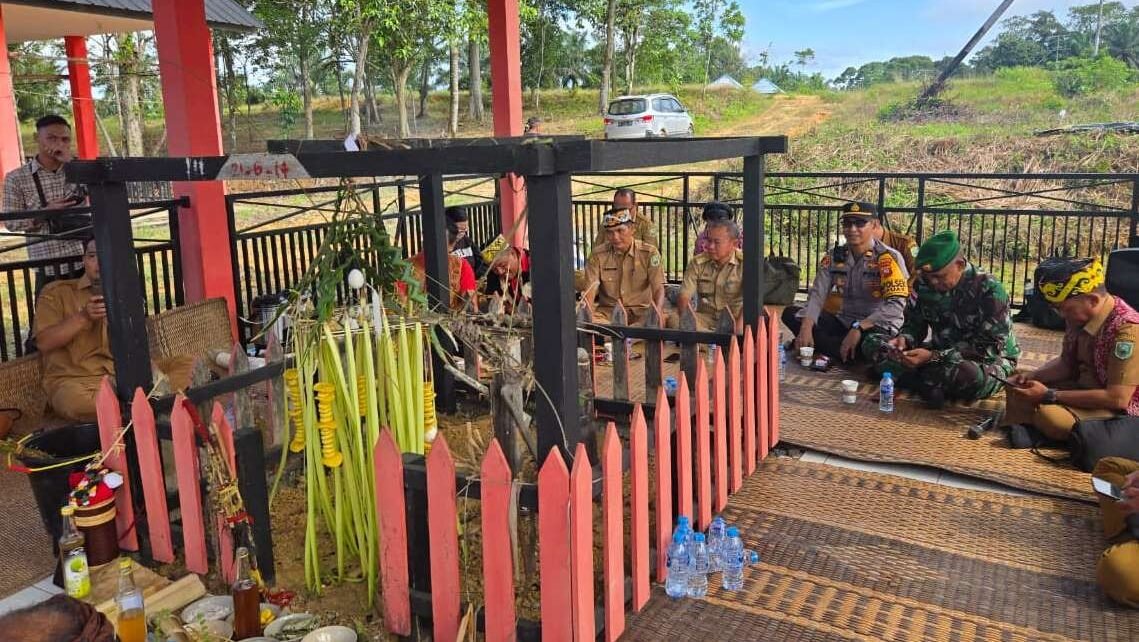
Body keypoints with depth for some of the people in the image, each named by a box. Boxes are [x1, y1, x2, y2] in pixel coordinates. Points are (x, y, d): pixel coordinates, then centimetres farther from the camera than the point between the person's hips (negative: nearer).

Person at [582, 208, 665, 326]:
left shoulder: (649, 253, -2)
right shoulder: (598, 254, 0)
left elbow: (658, 288, -9)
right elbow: (591, 289, -7)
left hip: (640, 310, 0)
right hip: (608, 310, 0)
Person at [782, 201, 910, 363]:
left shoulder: (889, 258, -12)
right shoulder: (834, 256, 3)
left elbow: (896, 305, -22)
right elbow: (817, 295, -4)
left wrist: (858, 328, -31)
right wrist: (806, 326, -23)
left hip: (878, 327, -5)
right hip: (843, 322, 5)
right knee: (790, 313, -9)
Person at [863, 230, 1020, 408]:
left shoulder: (989, 290, -20)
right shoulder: (924, 284, -4)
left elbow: (988, 348, -24)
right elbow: (914, 324, 6)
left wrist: (933, 357, -33)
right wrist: (903, 340, -20)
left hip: (989, 361, -5)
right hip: (941, 355, 6)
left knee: (969, 375, -44)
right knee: (873, 342, -9)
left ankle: (903, 374, -20)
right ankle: (927, 386, -27)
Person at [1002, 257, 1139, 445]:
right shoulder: (1080, 317, -2)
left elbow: (1117, 399, -28)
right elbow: (1066, 364, 14)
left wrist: (1049, 395, -25)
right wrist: (1030, 377, -5)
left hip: (1119, 411, -9)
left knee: (1049, 414, -35)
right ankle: (1028, 427, -12)